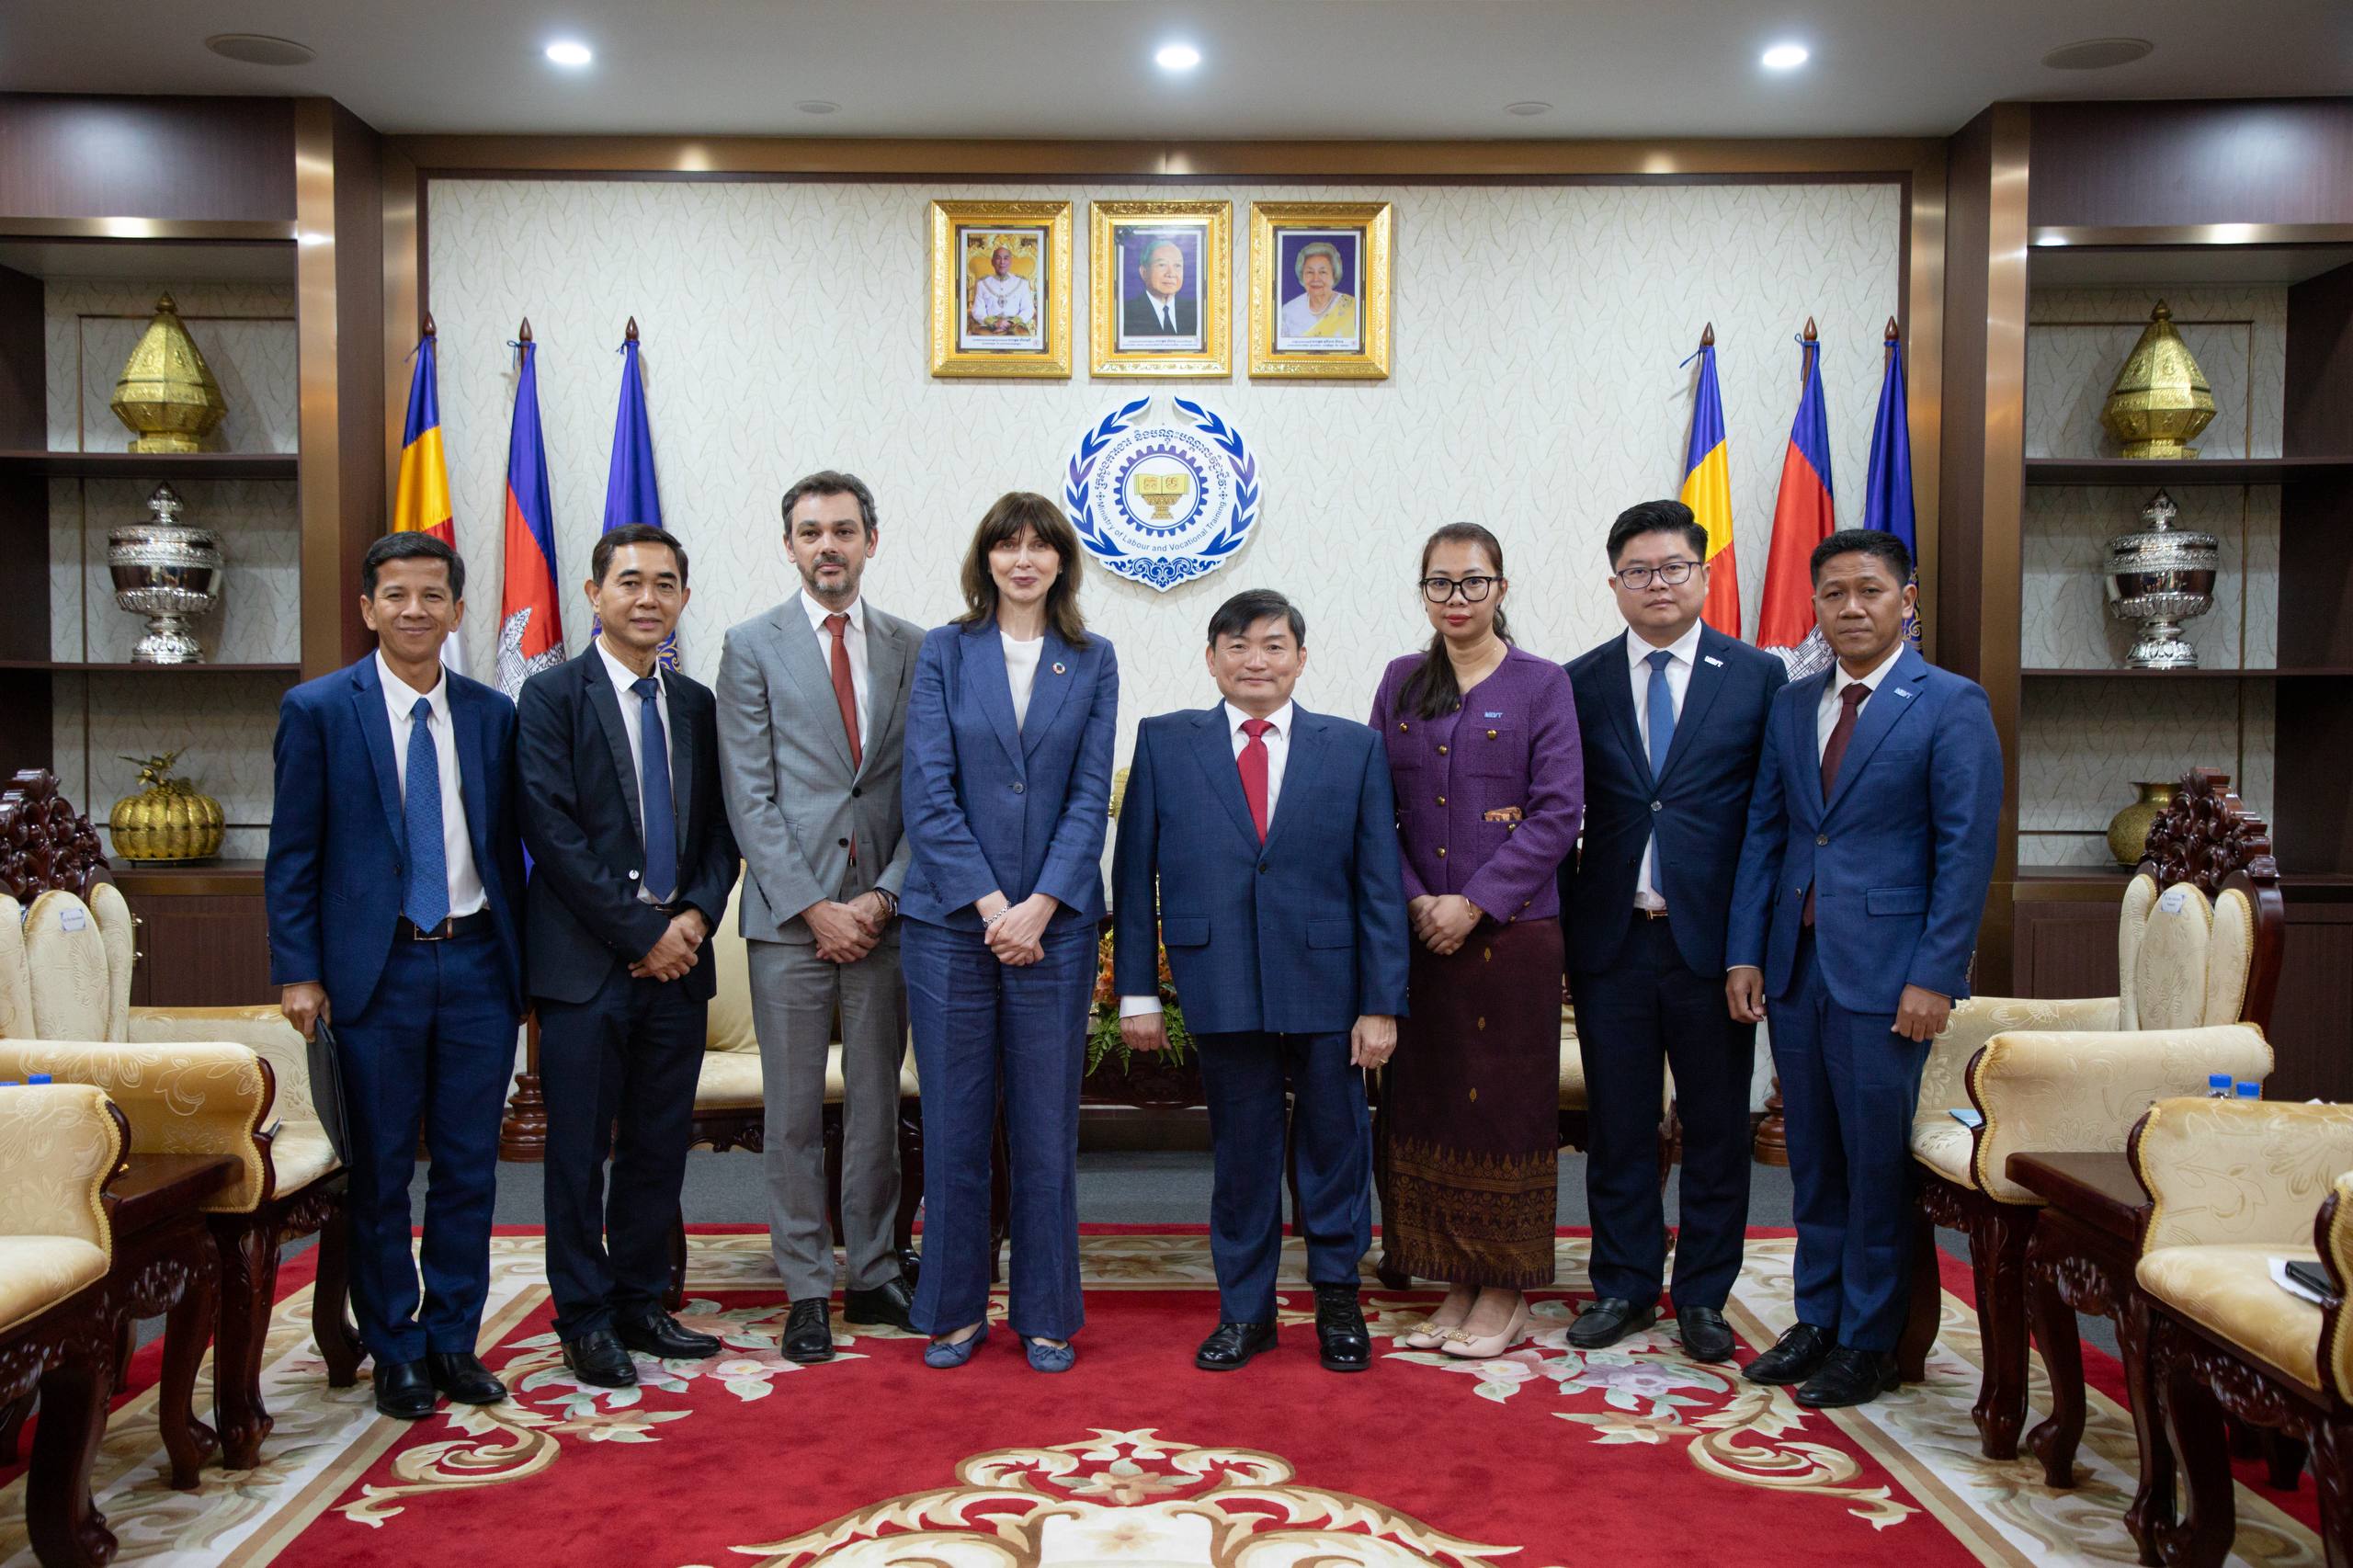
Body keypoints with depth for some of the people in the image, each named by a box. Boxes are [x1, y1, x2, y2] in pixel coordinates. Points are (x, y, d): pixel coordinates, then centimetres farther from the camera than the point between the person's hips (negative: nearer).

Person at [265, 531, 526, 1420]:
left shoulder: (492, 715, 8)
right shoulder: (317, 710, 0)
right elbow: (292, 853, -1)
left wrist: (521, 963, 9)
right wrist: (298, 972, -8)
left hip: (476, 959, 3)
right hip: (376, 968, -2)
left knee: (469, 1169, 8)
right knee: (381, 1173, 6)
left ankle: (454, 1341, 22)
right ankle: (394, 1351, 20)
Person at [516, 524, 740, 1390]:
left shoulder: (697, 704, 13)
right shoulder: (552, 695, -4)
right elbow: (554, 834, -11)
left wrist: (697, 915, -5)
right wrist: (642, 934, -12)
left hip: (678, 957, 5)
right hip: (586, 960, -5)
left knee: (659, 1146, 11)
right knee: (580, 1149, 3)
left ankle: (640, 1303, 24)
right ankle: (585, 1320, 16)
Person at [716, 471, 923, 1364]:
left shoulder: (910, 650, 9)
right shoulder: (751, 648, 2)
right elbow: (750, 798, -3)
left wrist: (884, 895, -6)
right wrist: (813, 907, -10)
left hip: (882, 913, 2)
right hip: (789, 916, -2)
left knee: (877, 1106, 10)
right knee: (794, 1114, 5)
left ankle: (874, 1274, 23)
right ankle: (807, 1291, 16)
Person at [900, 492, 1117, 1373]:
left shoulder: (1091, 661, 6)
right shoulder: (943, 653, 3)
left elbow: (1091, 796, 0)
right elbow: (927, 793, -4)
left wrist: (1041, 905, -11)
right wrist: (990, 904, -12)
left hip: (1054, 922, 1)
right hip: (951, 919, 0)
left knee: (1047, 1126, 6)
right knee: (954, 1124, 6)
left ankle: (1046, 1315, 19)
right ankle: (954, 1310, 20)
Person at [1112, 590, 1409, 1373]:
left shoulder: (1354, 748, 4)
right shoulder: (1164, 743, 5)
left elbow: (1380, 883, 1)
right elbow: (1134, 873, 4)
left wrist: (1383, 1003, -3)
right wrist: (1137, 988, 0)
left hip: (1327, 986, 0)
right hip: (1221, 984, 0)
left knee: (1335, 1145, 10)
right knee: (1240, 1153, 9)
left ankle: (1337, 1300, 31)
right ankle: (1245, 1310, 26)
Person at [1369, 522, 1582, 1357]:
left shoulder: (1542, 685, -1)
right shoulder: (1402, 682, 10)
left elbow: (1558, 811, -7)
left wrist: (1475, 903, -14)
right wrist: (1415, 900, -7)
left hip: (1510, 928, -3)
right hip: (1418, 931, 4)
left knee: (1505, 1101, 2)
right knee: (1426, 1100, 6)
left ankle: (1505, 1290, 14)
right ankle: (1457, 1282, 20)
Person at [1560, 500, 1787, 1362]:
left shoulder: (1758, 677, 1)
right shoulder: (1579, 684, 5)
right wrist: (1559, 932, 2)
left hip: (1713, 938, -1)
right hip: (1611, 938, 1)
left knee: (1716, 1127, 9)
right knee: (1618, 1125, 10)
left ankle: (1703, 1294, 24)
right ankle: (1623, 1286, 25)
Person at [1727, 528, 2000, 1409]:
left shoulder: (1951, 706, -5)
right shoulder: (1791, 706, 12)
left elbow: (1967, 851, -9)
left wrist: (1934, 978, -14)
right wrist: (1743, 954, 5)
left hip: (1885, 973, -5)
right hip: (1795, 965, 5)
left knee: (1877, 1163, 3)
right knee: (1812, 1160, 13)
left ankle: (1868, 1344, 17)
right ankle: (1817, 1319, 26)